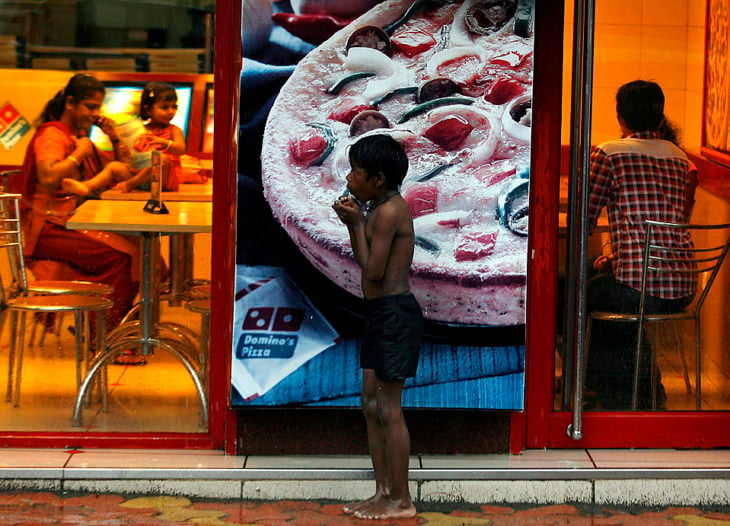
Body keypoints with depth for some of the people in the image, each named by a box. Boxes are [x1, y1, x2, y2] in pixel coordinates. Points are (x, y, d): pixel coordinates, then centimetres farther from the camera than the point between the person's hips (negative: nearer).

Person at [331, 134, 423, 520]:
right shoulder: (380, 208, 13)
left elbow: (372, 271, -19)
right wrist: (352, 222, 6)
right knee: (372, 405, 13)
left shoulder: (388, 211, -17)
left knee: (388, 409, -5)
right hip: (381, 313, 10)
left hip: (395, 313, -10)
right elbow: (370, 266, 15)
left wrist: (357, 223, -11)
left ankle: (401, 501, 2)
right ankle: (383, 492, 19)